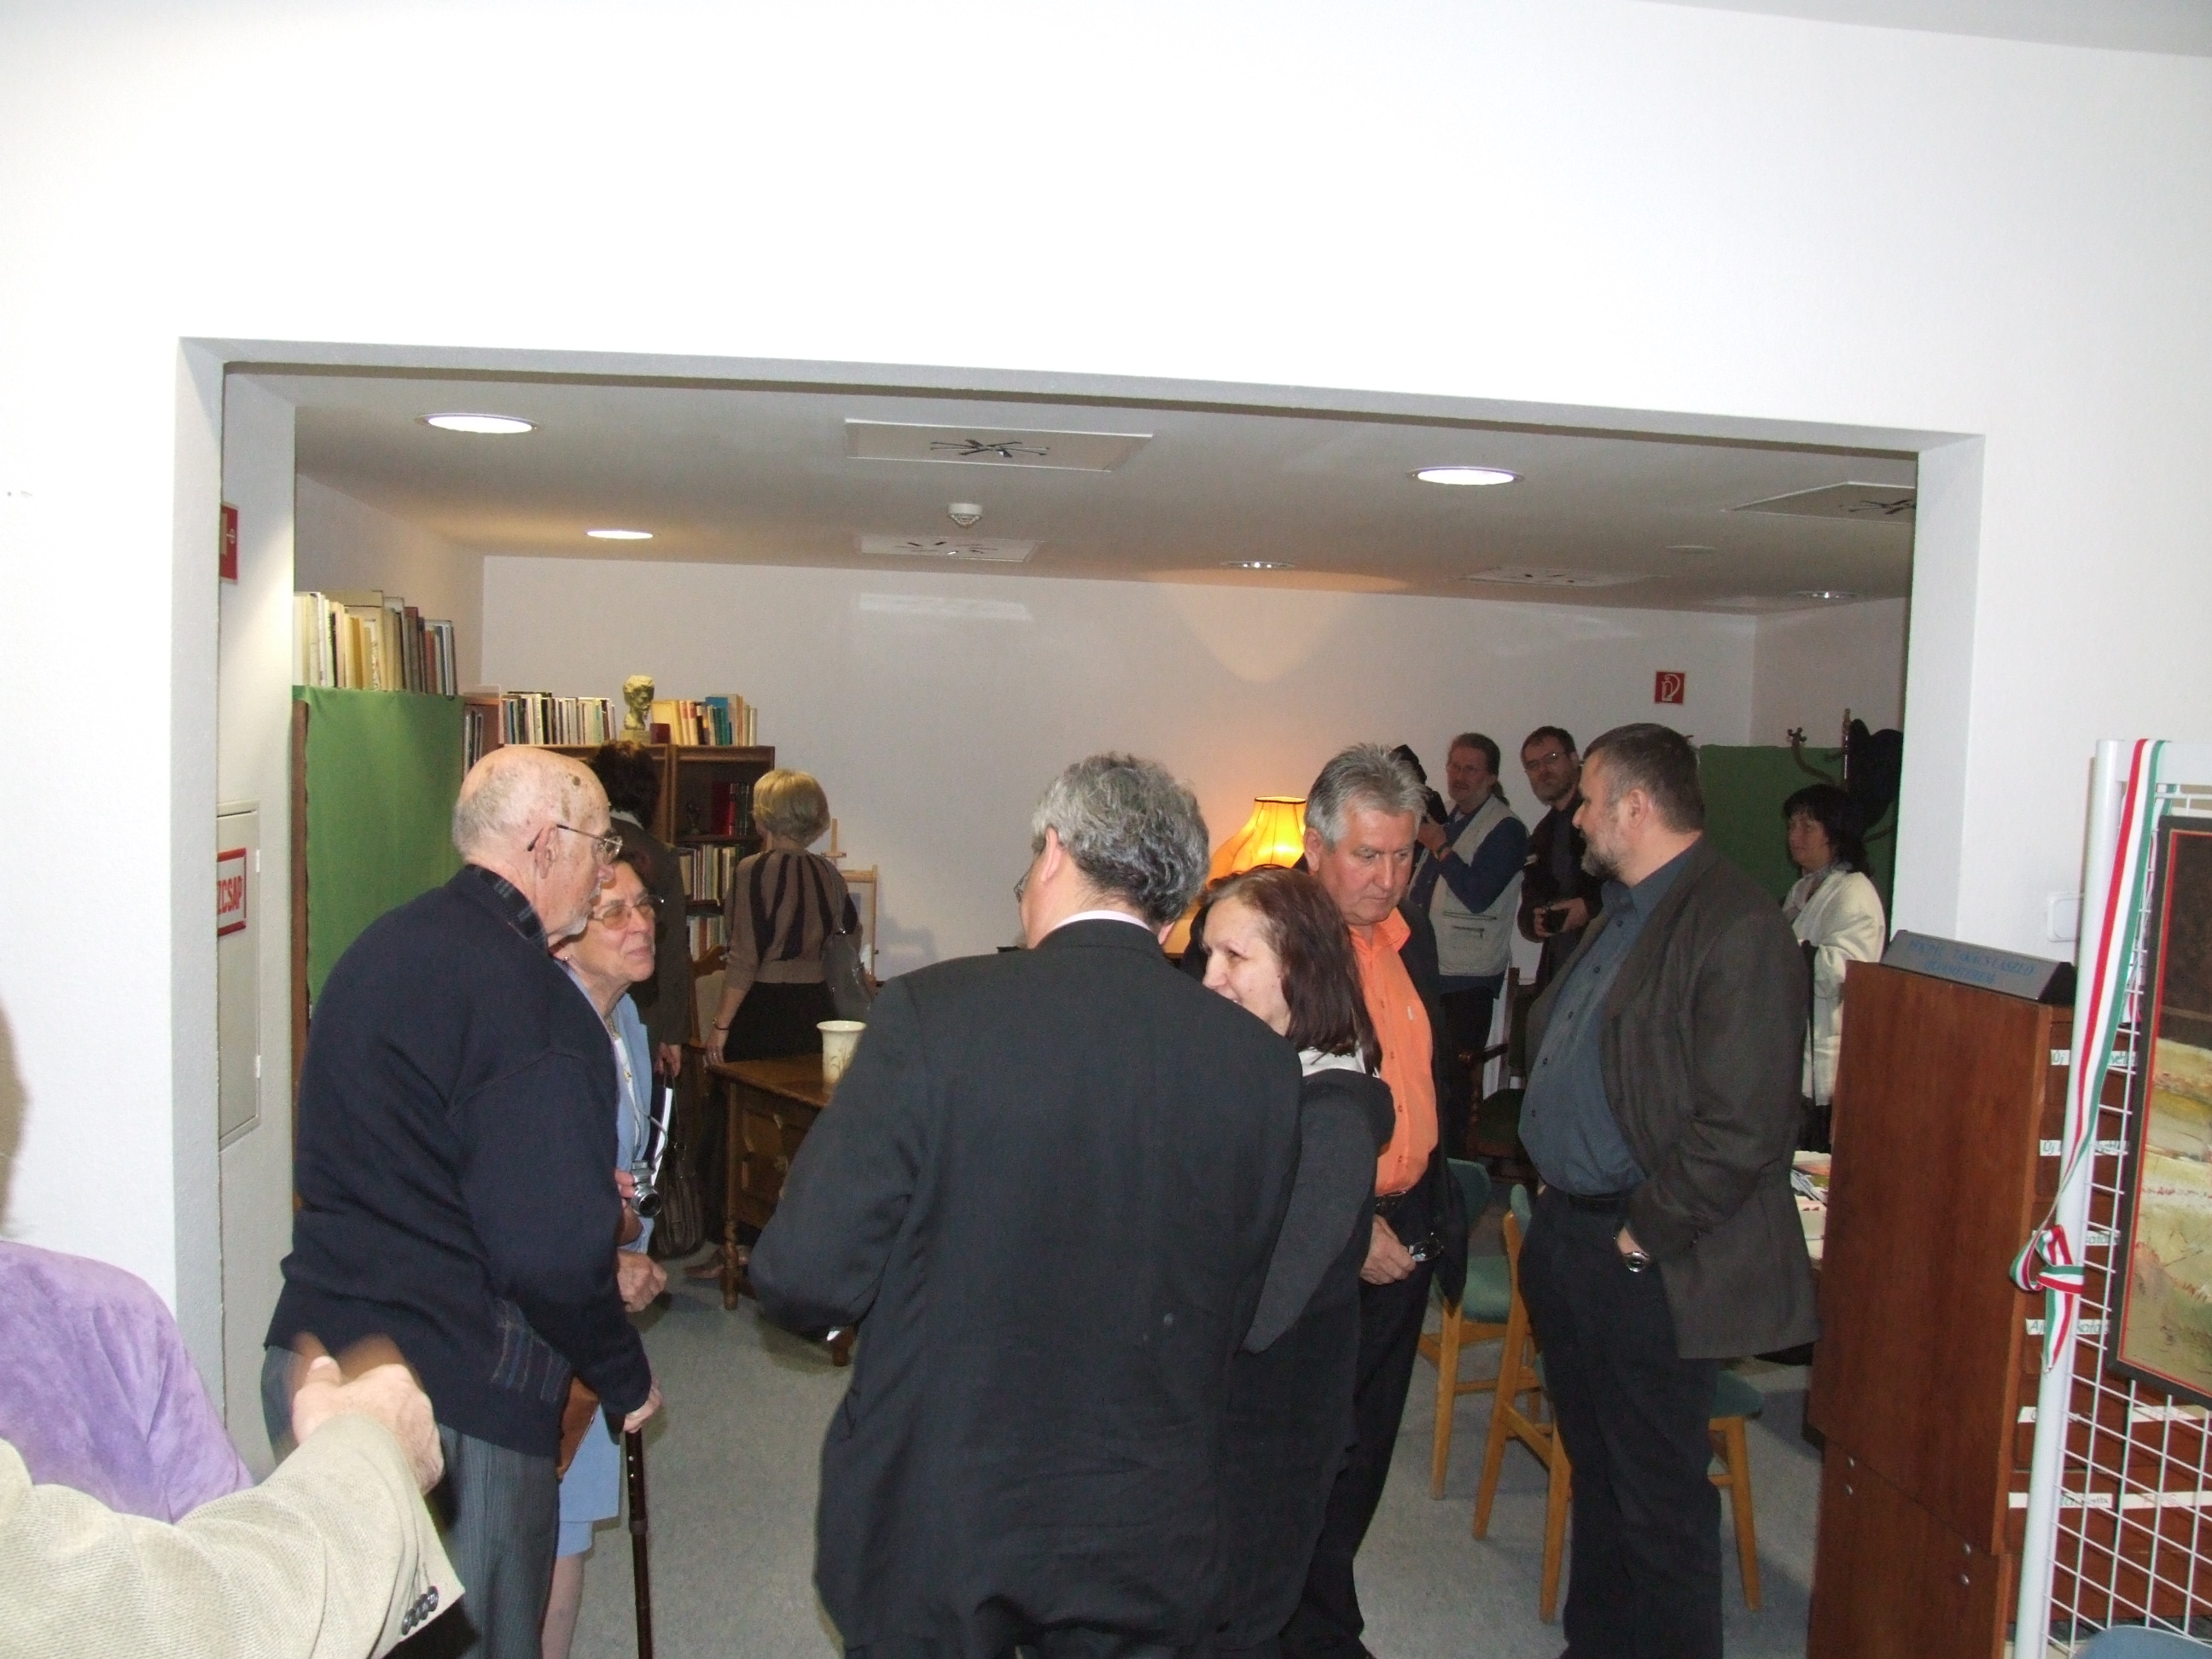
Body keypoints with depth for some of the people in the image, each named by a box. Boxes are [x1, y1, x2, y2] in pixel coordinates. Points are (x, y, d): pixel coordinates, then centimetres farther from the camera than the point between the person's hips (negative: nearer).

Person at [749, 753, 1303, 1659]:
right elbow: (1240, 1317, 2)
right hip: (1148, 1548, 3)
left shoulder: (931, 1013, -19)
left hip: (933, 1526, -2)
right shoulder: (1264, 1064, -9)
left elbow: (804, 1278, -17)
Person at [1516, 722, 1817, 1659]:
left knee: (1659, 1501, 6)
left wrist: (1645, 1233, -18)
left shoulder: (1736, 929, -20)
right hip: (1568, 1236, 9)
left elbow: (1743, 1125, -25)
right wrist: (1558, 1206, 13)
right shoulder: (1621, 914, 12)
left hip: (1645, 1266, -9)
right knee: (1596, 1474, 23)